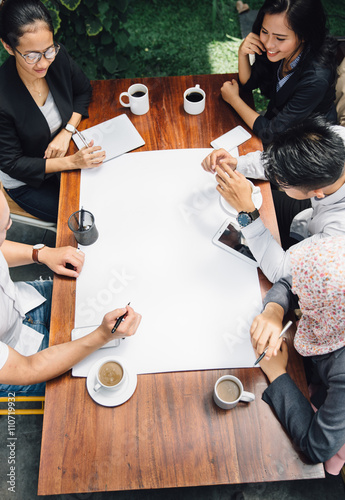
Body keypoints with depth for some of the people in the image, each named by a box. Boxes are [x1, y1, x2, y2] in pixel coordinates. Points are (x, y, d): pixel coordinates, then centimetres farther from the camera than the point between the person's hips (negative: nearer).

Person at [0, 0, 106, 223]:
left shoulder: (59, 57, -18)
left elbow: (83, 90, 3)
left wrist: (67, 132, -15)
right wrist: (73, 162, -33)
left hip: (64, 153, 5)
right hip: (27, 182, -4)